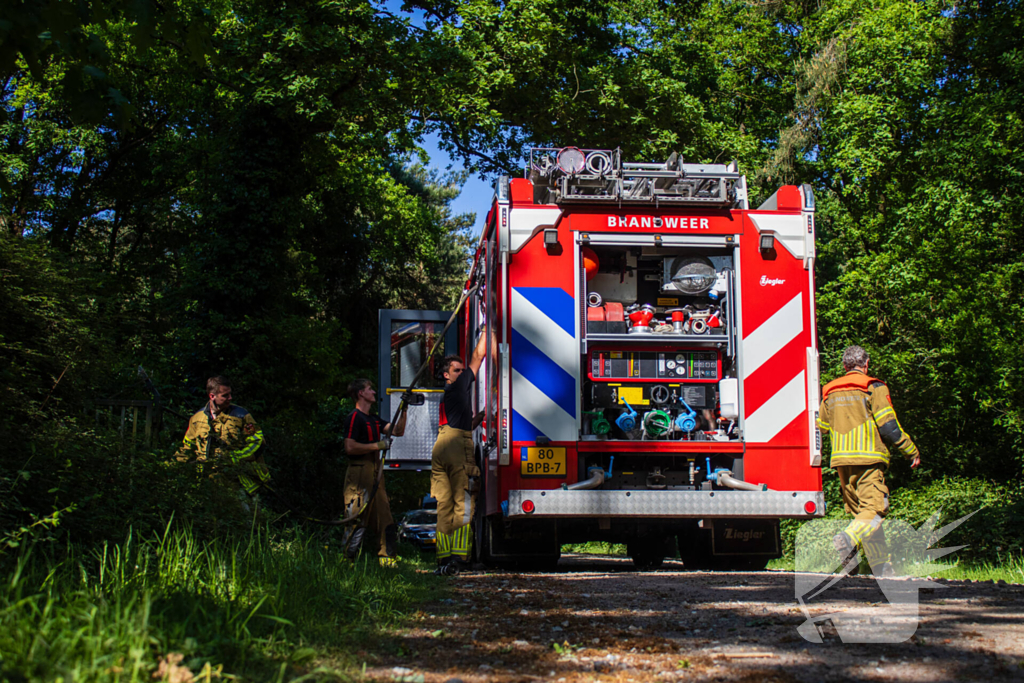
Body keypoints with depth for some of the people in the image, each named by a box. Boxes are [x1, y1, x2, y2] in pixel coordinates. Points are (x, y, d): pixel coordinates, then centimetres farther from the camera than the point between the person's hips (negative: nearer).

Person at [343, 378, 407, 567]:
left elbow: (398, 431, 19)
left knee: (383, 516, 8)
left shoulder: (374, 419, 20)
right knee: (358, 521, -9)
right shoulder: (355, 418, -9)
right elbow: (350, 447, -18)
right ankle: (347, 559, -3)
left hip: (374, 472, 9)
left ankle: (386, 557, 13)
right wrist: (377, 446, -16)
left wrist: (403, 412, 6)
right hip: (359, 472, -9)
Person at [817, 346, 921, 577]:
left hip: (841, 459, 6)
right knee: (874, 509, -8)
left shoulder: (830, 392, 15)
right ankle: (847, 538, -34)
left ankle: (882, 568, 9)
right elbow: (888, 427, -8)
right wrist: (912, 450, 3)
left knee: (860, 512, 10)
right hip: (868, 458, -5)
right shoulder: (874, 387, -1)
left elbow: (819, 428, 19)